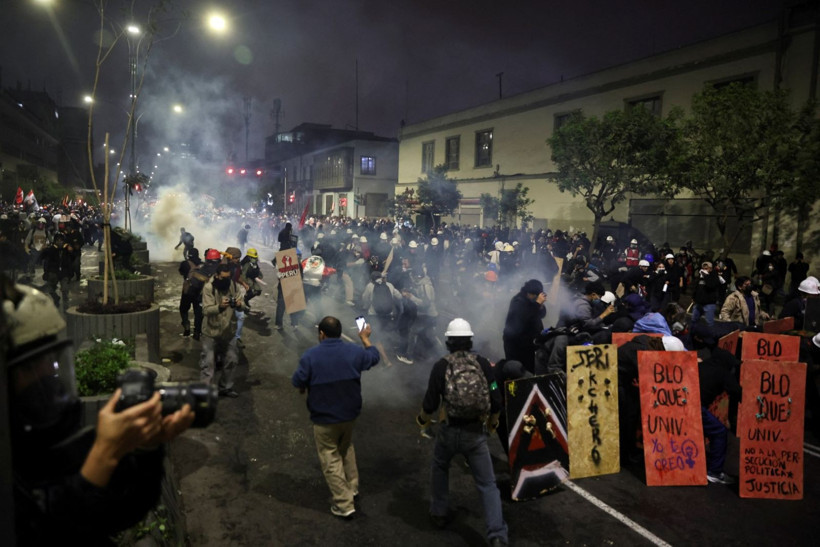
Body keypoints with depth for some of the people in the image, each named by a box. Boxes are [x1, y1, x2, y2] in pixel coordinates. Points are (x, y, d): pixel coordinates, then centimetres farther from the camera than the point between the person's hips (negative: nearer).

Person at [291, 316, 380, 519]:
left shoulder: (310, 356, -19)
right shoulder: (354, 351, -9)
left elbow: (298, 383, -13)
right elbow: (374, 357, 9)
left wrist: (304, 387, 11)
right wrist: (365, 338, 24)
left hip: (324, 419, -4)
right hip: (350, 414, 4)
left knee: (330, 459, 10)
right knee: (347, 449, 28)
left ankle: (344, 504, 13)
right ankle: (352, 487, 40)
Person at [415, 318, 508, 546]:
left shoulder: (441, 365, -8)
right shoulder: (482, 363, -3)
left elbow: (431, 403, -9)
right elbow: (496, 401, -3)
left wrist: (422, 420, 13)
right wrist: (492, 422, 17)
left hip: (449, 430, 0)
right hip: (476, 433, 0)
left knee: (440, 468, 29)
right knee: (487, 484, 8)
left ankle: (439, 513, 38)